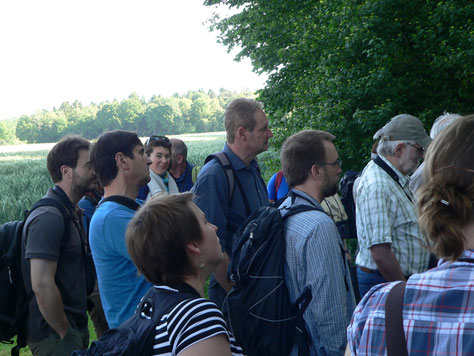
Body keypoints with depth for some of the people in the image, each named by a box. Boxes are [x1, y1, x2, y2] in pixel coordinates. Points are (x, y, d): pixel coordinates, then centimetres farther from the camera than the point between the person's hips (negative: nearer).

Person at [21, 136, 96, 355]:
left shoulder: (68, 211, 11)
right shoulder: (49, 217, -21)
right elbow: (42, 285, -27)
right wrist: (66, 334, -18)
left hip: (74, 326, 9)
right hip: (54, 336, -9)